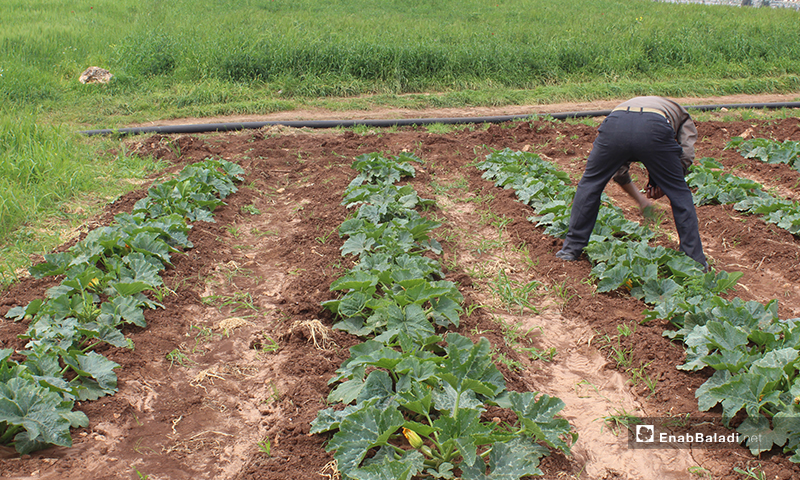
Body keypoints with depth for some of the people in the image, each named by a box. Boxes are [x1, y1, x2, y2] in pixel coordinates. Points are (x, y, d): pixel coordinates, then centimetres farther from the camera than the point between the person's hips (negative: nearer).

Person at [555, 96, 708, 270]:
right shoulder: (683, 118, 38)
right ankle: (695, 261, 23)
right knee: (679, 194, 16)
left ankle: (571, 248, 27)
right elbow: (686, 155, 15)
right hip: (654, 129, -2)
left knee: (590, 184, 23)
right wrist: (661, 183, 24)